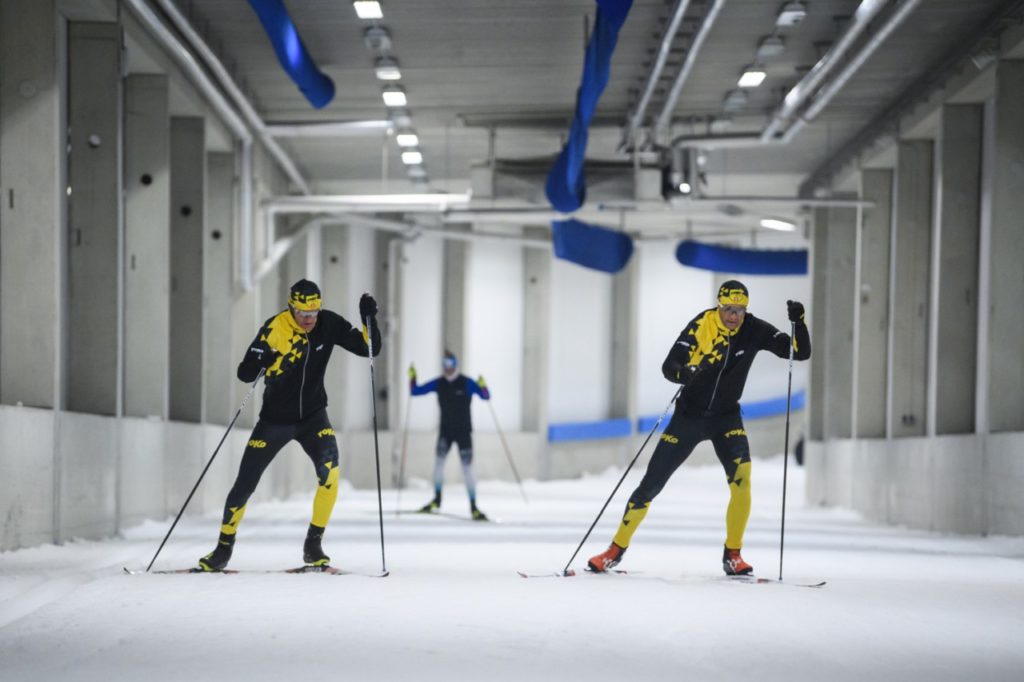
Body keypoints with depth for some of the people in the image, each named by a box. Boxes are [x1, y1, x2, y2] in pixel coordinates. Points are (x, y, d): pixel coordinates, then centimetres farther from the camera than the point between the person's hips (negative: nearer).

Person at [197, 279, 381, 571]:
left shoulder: (329, 324, -10)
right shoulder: (274, 329, -19)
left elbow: (369, 349, -9)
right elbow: (245, 373, -21)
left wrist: (369, 319, -25)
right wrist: (260, 358, -42)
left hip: (313, 416, 1)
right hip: (276, 419, -1)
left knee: (330, 470, -24)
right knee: (244, 484, 0)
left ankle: (313, 544, -11)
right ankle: (224, 548, 21)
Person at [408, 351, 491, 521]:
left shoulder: (467, 383, -10)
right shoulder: (438, 384, -1)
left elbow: (486, 396, -17)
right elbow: (415, 391, 3)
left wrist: (483, 387, -37)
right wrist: (411, 379, -14)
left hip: (464, 431, -3)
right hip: (445, 430, 3)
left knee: (467, 468, -5)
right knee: (439, 461, -8)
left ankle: (474, 508, -1)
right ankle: (437, 500, 9)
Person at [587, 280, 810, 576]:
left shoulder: (754, 330, -10)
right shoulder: (701, 325, -17)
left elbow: (800, 352, -11)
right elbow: (669, 366, -24)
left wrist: (798, 321, -28)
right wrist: (684, 373, -46)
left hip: (726, 417, 1)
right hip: (689, 415, -1)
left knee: (742, 477, -23)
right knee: (651, 482, 0)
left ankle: (732, 555, -9)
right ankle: (617, 549, 16)